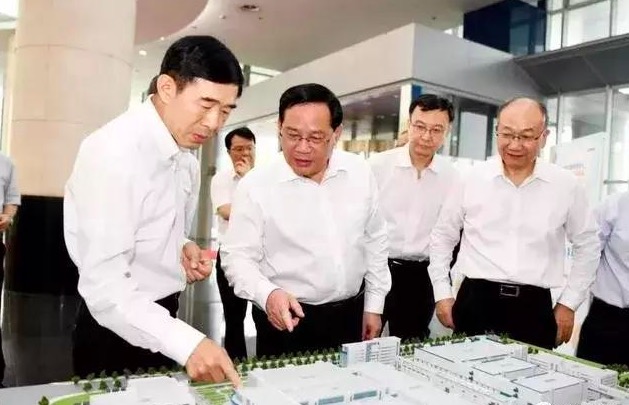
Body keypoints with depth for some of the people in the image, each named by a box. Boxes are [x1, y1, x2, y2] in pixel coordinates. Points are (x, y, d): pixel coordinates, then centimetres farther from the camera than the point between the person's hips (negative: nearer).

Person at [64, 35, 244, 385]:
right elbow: (104, 286, -29)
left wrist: (184, 248, -5)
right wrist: (187, 343, -37)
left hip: (162, 319, 8)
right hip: (119, 327, -8)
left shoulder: (185, 150, 1)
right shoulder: (113, 151, -24)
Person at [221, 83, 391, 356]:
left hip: (351, 314, 4)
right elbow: (238, 257, -12)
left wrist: (374, 306, 8)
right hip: (287, 320, -3)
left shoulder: (360, 172, -4)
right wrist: (268, 294, -31)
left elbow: (375, 240, 6)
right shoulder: (256, 185, -15)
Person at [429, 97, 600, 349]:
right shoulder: (472, 179, -2)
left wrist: (569, 303, 8)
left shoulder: (566, 185, -1)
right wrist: (442, 294, 5)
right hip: (475, 303, 0)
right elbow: (442, 237, 8)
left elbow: (587, 245, 12)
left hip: (535, 307, 1)